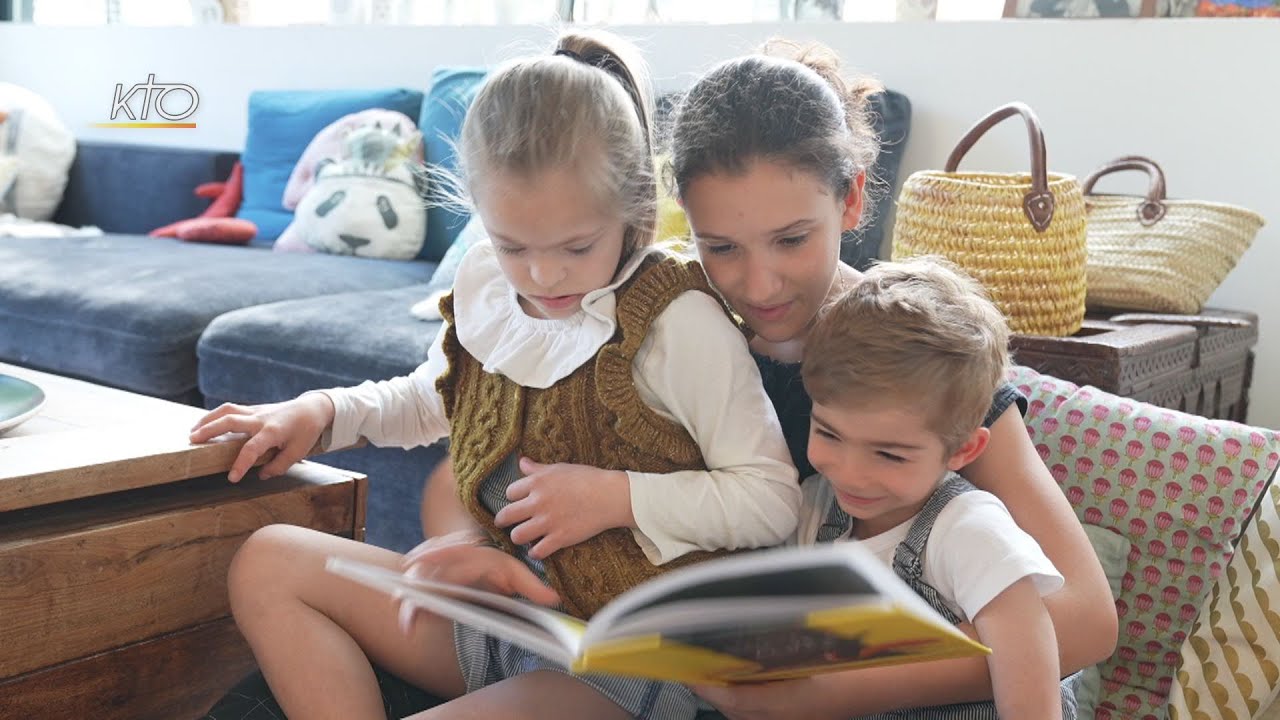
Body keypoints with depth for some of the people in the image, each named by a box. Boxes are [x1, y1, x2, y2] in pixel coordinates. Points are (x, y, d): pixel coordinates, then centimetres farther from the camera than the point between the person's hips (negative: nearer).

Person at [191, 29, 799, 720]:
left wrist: (616, 496, -20)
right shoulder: (485, 287, 1)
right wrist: (322, 411, 8)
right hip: (492, 604, 8)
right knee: (268, 564, 3)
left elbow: (773, 497, -16)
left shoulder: (678, 324, -18)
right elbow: (432, 399, 23)